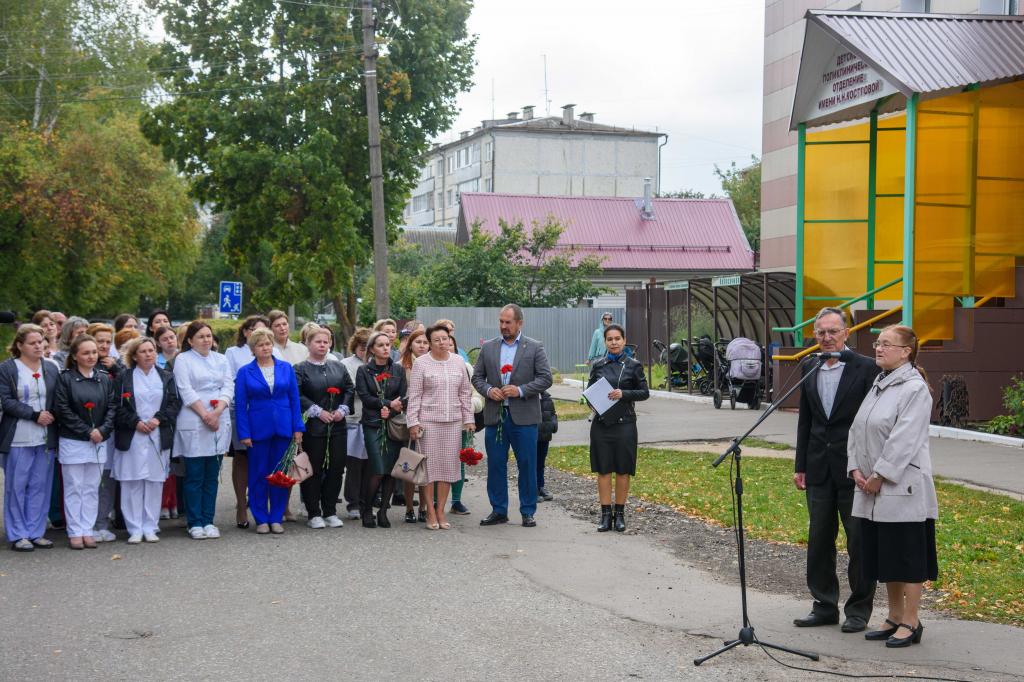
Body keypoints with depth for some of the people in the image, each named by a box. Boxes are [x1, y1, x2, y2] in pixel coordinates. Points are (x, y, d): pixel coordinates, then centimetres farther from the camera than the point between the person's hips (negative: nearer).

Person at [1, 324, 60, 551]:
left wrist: (51, 416, -5)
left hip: (46, 438, 4)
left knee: (40, 487, 5)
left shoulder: (51, 368, 10)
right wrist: (35, 415, -15)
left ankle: (36, 532, 12)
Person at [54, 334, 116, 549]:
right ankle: (75, 532, 8)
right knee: (74, 488, 2)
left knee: (92, 489, 7)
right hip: (72, 441, -3)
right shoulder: (66, 379, -5)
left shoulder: (105, 379, 6)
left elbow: (112, 407, 4)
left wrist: (102, 430, -11)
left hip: (99, 441, 3)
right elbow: (63, 410, -9)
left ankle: (87, 530, 13)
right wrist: (87, 432, -12)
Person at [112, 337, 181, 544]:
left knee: (155, 482, 3)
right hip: (131, 437, -2)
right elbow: (118, 406, -1)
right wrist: (136, 422, -11)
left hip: (159, 436, 2)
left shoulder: (166, 377, 11)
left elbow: (175, 402, 4)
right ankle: (135, 529, 3)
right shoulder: (124, 378, 4)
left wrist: (158, 419, -9)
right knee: (132, 482, -3)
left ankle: (150, 527, 10)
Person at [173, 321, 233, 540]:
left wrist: (216, 412, -10)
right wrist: (205, 415, -13)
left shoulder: (220, 360, 15)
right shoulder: (183, 360, 2)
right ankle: (195, 523, 4)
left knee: (212, 476, 5)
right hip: (193, 424, -4)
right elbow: (186, 391, -7)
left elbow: (229, 387, 5)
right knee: (194, 476, -2)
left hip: (219, 423, 4)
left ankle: (208, 521, 10)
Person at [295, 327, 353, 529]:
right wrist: (318, 411, -15)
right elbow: (297, 395, -10)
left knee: (336, 468, 4)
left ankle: (330, 512, 14)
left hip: (338, 426, 4)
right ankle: (314, 514, 7)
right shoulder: (301, 369, -1)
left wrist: (342, 410, -4)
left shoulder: (339, 367, 13)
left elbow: (350, 389, 11)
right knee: (314, 470, -1)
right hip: (313, 427, -4)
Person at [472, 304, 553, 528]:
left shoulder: (534, 348, 1)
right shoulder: (488, 348, 9)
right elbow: (477, 377, 12)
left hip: (524, 417, -3)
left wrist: (521, 390, -14)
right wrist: (488, 390, -8)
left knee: (527, 465, 1)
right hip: (495, 416, 3)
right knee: (495, 465, 6)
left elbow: (545, 379, -3)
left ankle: (528, 512, 11)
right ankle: (499, 511, 16)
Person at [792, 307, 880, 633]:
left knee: (859, 541, 3)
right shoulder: (810, 369, 9)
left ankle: (859, 610, 14)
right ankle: (824, 606, 21)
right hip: (819, 470, 6)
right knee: (819, 540, 11)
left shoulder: (866, 369, -8)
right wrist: (801, 466, 10)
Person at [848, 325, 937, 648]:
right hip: (873, 490, 8)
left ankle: (911, 622, 7)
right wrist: (857, 470, 1)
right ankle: (895, 617, 24)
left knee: (907, 556, -1)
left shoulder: (915, 389, -12)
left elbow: (905, 440, -18)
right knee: (882, 555, 14)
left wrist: (879, 476, -17)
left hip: (902, 488, -8)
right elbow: (857, 429, 13)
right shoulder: (877, 386, 14)